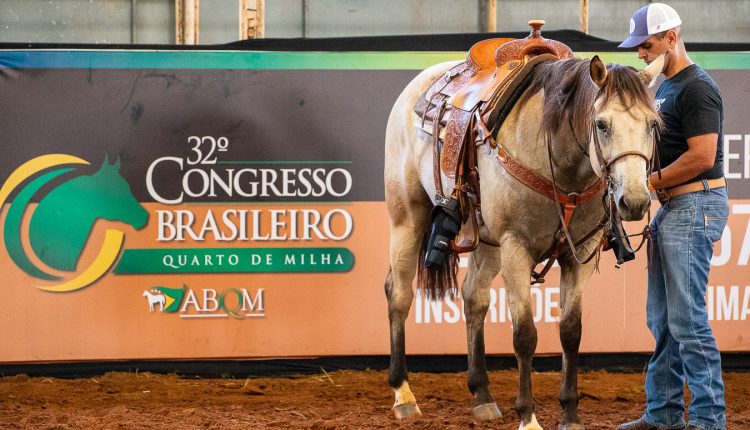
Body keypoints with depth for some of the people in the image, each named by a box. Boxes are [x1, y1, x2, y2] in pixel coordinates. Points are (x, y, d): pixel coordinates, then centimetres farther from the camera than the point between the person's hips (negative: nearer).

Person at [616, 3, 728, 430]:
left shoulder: (697, 88, -15)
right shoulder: (665, 87, 16)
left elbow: (701, 157, -22)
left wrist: (649, 183, -15)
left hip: (695, 206, -11)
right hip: (670, 208, 11)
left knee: (687, 317, -11)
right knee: (662, 318, 13)